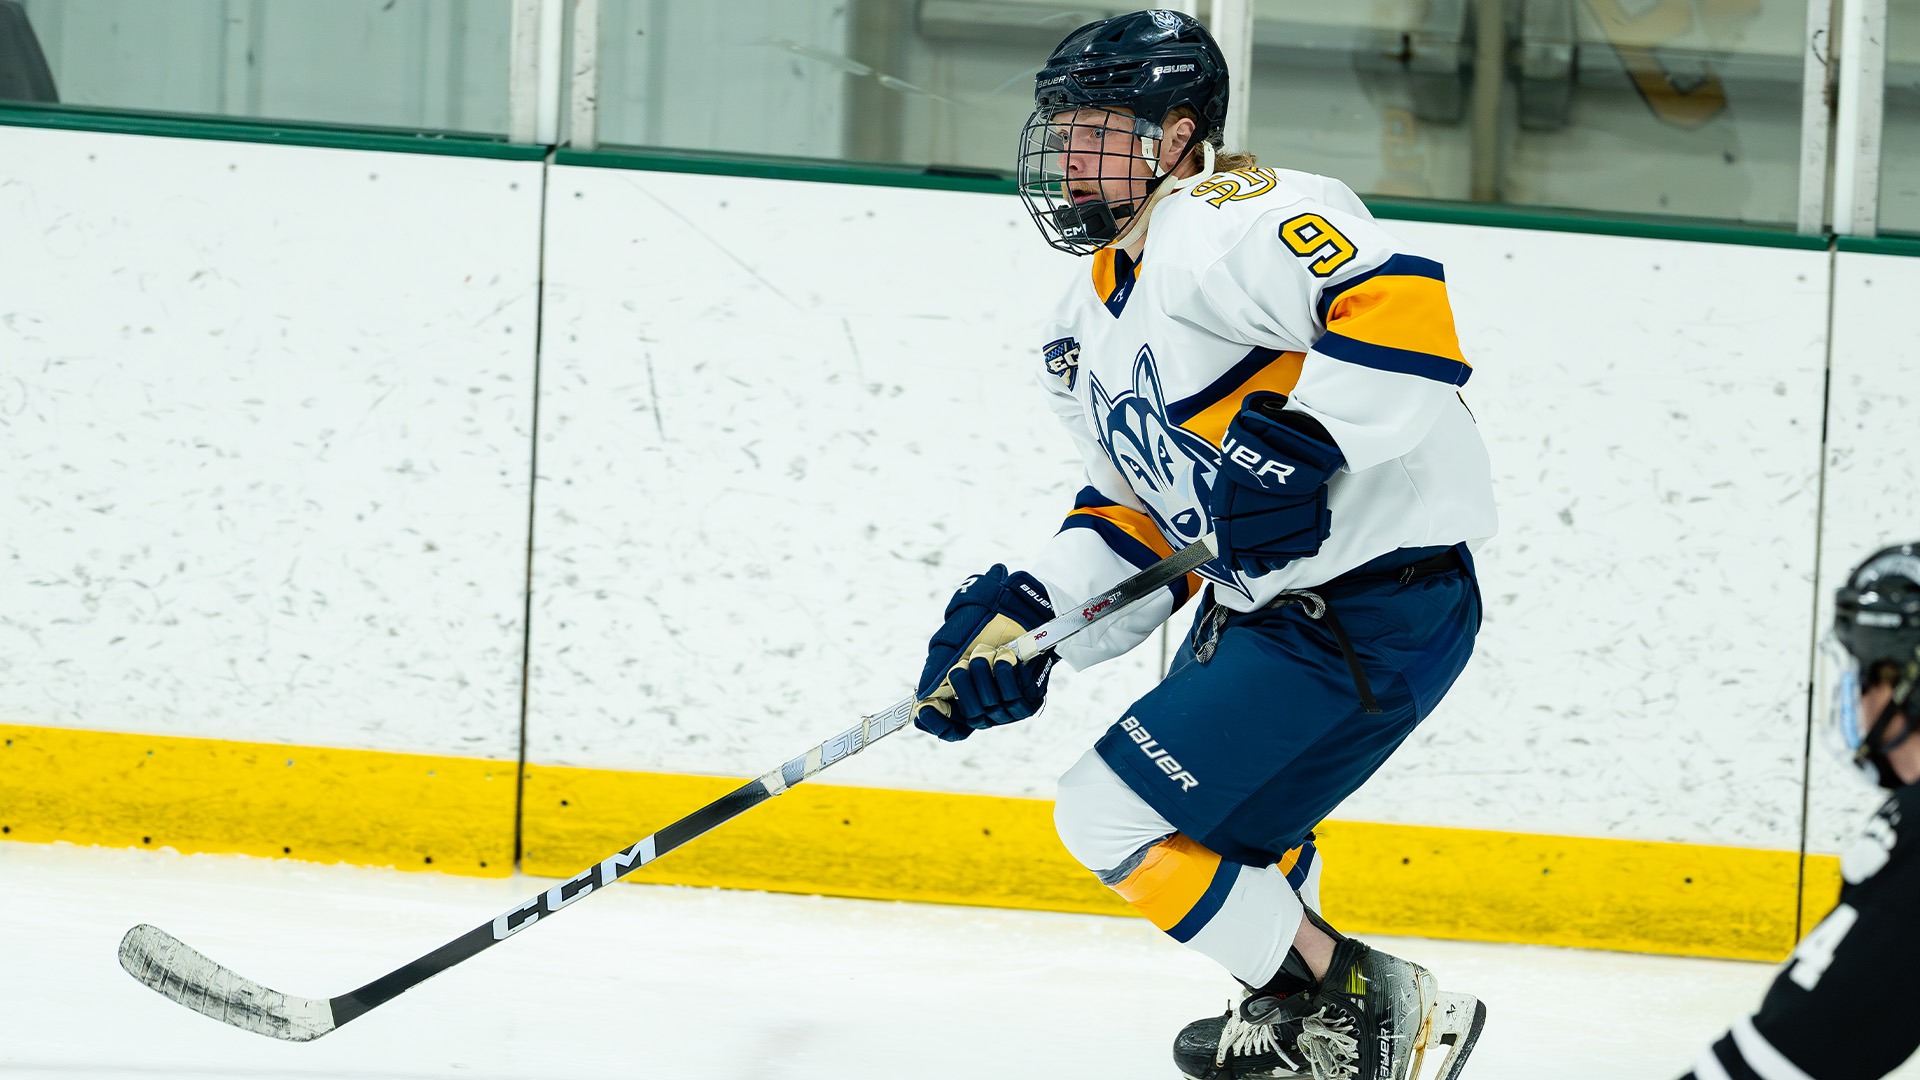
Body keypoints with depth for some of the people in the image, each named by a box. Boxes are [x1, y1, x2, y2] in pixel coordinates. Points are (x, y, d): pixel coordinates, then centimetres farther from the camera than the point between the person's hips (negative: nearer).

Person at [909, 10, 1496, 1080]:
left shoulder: (1229, 221, -17)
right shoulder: (1093, 320, 16)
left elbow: (1398, 306, -31)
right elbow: (1135, 516, 18)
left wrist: (1298, 439, -38)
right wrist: (1021, 617, 4)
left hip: (1376, 613, -11)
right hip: (1263, 609, 11)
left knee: (1119, 815, -11)